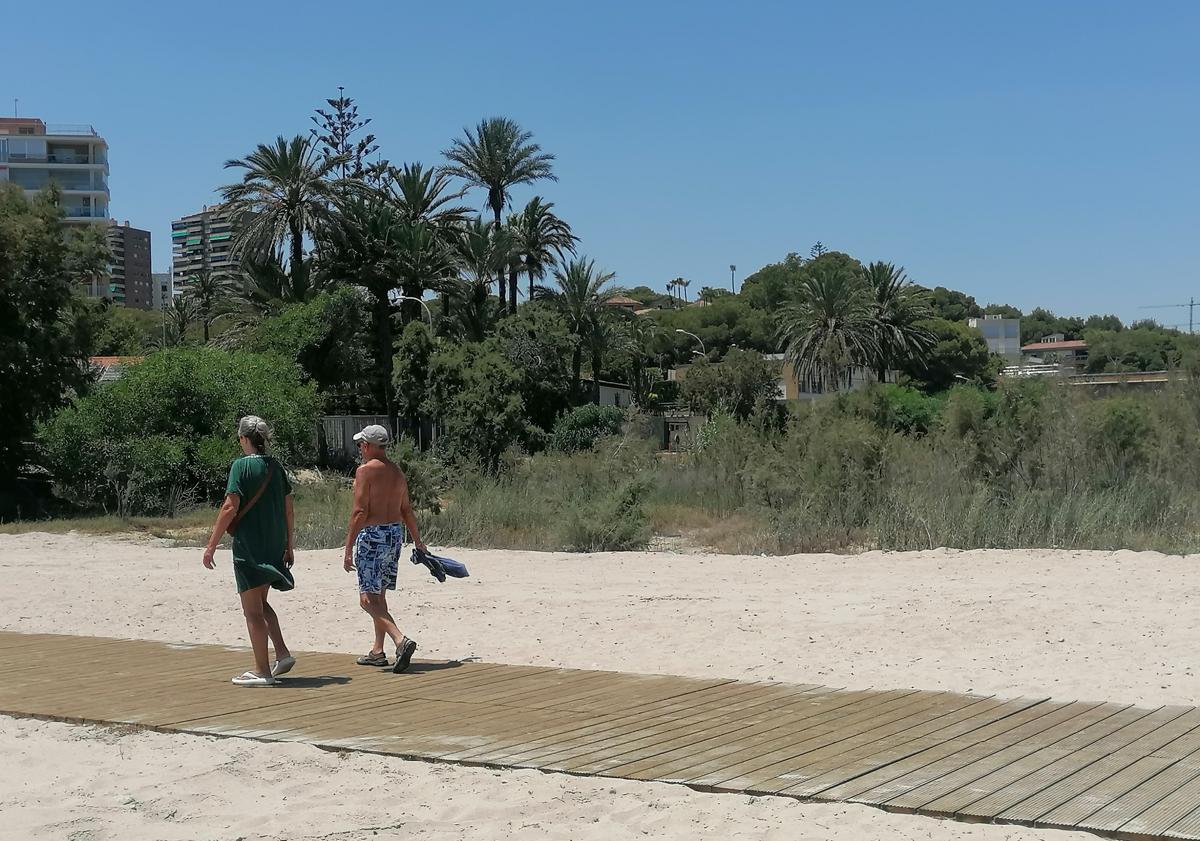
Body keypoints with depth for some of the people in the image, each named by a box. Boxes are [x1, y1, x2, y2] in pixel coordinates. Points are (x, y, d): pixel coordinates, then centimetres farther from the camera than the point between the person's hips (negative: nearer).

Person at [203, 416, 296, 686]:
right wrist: (289, 545, 19)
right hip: (274, 546, 7)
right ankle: (282, 654, 14)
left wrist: (211, 545, -12)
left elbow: (231, 507, -17)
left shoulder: (241, 466, -11)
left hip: (249, 545, -7)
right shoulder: (276, 466, 8)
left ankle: (262, 671, 4)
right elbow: (288, 510, 10)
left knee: (253, 610, 1)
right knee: (261, 603, 22)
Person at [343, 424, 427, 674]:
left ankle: (401, 641, -26)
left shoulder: (365, 470, -11)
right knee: (379, 595, 18)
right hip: (395, 534, 8)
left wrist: (348, 548, -14)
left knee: (368, 598, -9)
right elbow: (407, 511, 18)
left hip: (373, 535, -8)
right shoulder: (398, 473, 12)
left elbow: (360, 512, -16)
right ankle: (378, 651, 22)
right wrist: (418, 542, 29)